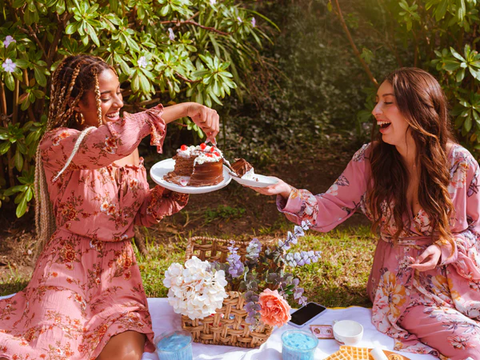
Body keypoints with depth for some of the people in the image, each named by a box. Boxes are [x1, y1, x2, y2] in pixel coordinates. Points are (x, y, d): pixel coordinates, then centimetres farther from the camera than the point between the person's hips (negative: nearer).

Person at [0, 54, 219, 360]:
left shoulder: (130, 147, 11)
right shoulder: (58, 143, -11)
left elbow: (143, 214, 13)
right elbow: (114, 140, -33)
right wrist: (183, 109, -28)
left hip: (118, 268, 5)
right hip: (68, 266, -4)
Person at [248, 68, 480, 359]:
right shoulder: (370, 159, -7)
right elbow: (328, 211, -5)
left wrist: (445, 249, -17)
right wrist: (287, 192, -22)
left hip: (456, 278, 2)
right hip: (403, 288, -2)